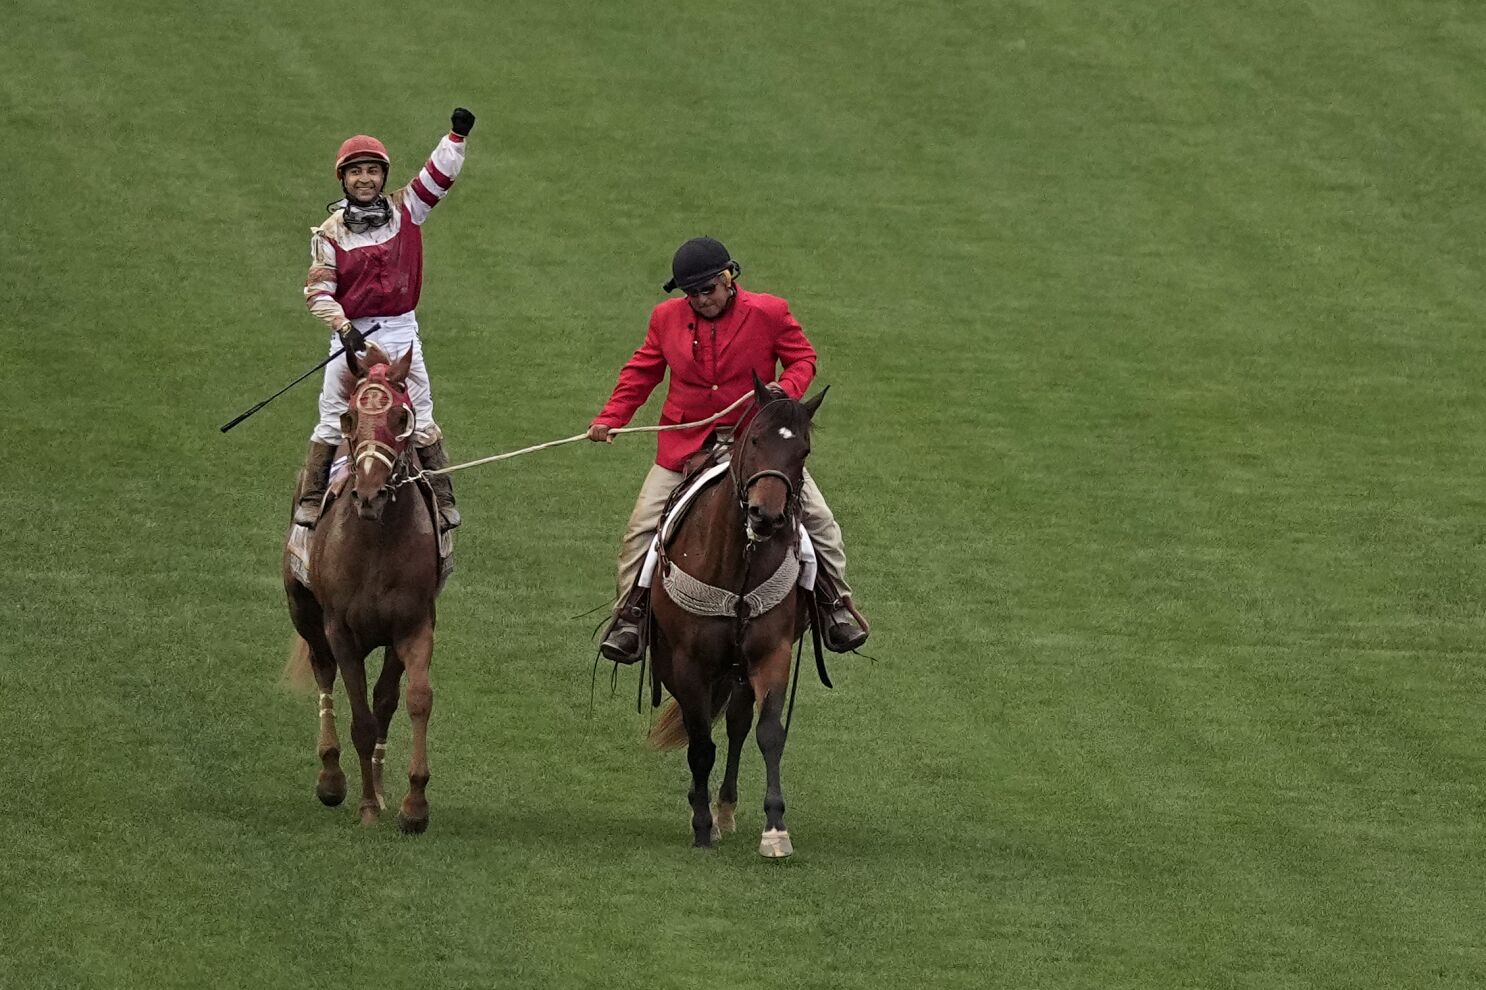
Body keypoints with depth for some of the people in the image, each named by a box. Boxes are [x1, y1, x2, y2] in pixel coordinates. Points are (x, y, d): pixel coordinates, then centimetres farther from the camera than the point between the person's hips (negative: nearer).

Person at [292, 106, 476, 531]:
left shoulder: (405, 210, 3)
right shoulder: (330, 232, -4)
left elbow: (438, 177, -3)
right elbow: (318, 290, -7)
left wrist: (456, 137, -17)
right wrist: (343, 327, -20)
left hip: (401, 333, 2)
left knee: (422, 424, 7)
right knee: (332, 425, 2)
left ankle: (443, 503, 14)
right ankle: (309, 503, 10)